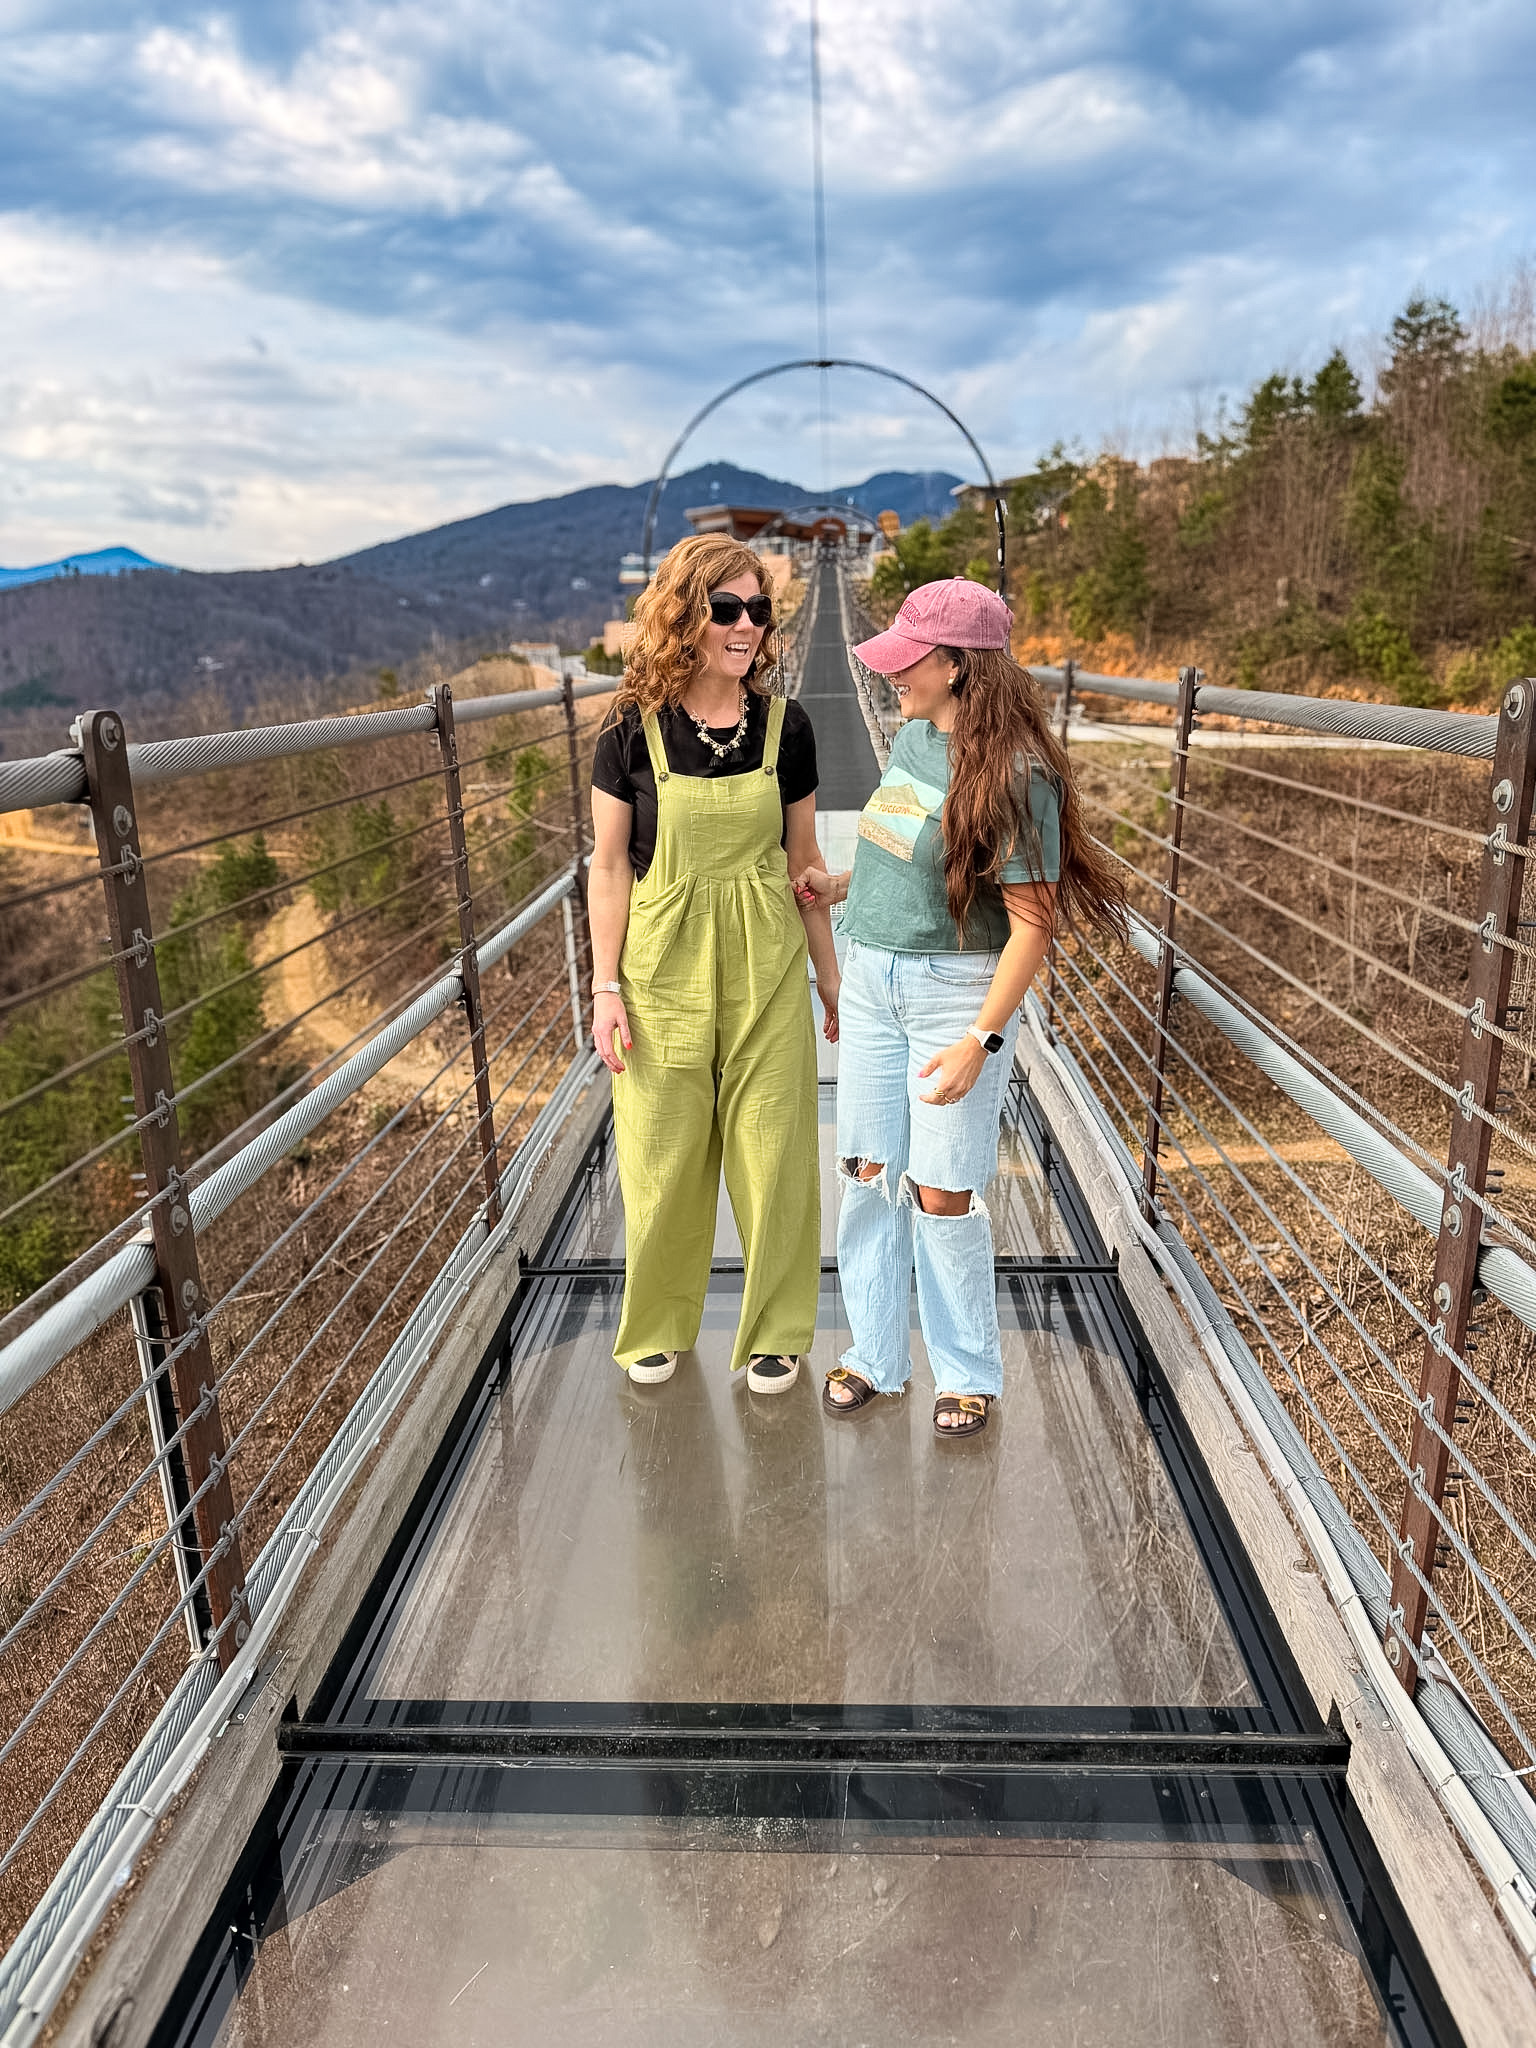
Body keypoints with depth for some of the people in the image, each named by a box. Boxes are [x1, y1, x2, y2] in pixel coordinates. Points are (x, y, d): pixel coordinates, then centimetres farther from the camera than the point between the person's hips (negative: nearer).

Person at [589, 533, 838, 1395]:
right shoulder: (635, 728, -5)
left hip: (765, 972, 1)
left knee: (774, 1155, 6)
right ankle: (658, 1325, 32)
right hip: (663, 969, -1)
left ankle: (777, 1330, 27)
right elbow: (610, 864, -2)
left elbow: (803, 859, 8)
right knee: (662, 1156, 9)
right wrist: (606, 985, -5)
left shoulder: (785, 726, 0)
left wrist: (830, 972, 10)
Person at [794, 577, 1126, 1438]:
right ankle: (878, 1355, 27)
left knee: (943, 1193, 0)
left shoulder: (1015, 775, -18)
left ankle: (970, 1373, 22)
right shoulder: (913, 737, 5)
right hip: (872, 979, 7)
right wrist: (842, 884, 8)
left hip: (957, 992, -7)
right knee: (869, 1172, 11)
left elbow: (1031, 922, -19)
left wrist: (982, 1040, -23)